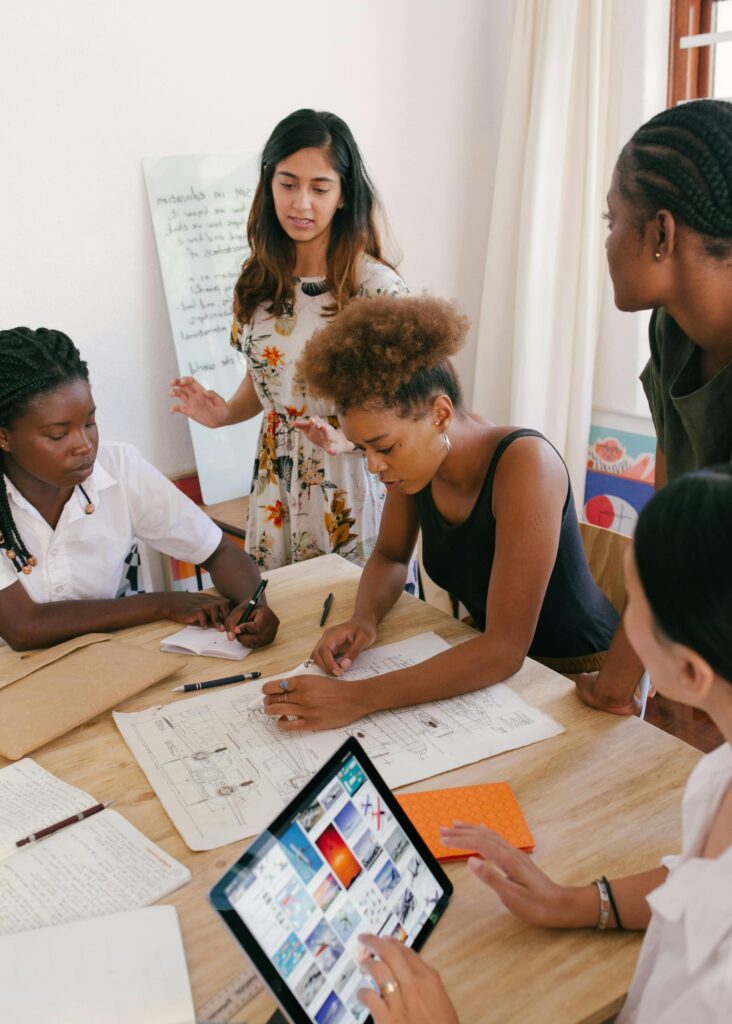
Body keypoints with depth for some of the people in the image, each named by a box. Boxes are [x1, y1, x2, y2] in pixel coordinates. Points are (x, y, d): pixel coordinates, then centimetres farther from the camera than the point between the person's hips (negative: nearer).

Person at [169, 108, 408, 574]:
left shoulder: (376, 287, -15)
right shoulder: (259, 281, 2)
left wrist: (347, 437, -27)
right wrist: (226, 412, -5)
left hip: (352, 487, -4)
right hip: (276, 487, 5)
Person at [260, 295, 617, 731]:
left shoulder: (523, 464, -28)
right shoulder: (416, 460, -9)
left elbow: (506, 648, -32)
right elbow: (390, 557, 9)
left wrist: (356, 699, -38)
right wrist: (364, 618, -13)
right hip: (491, 658, 6)